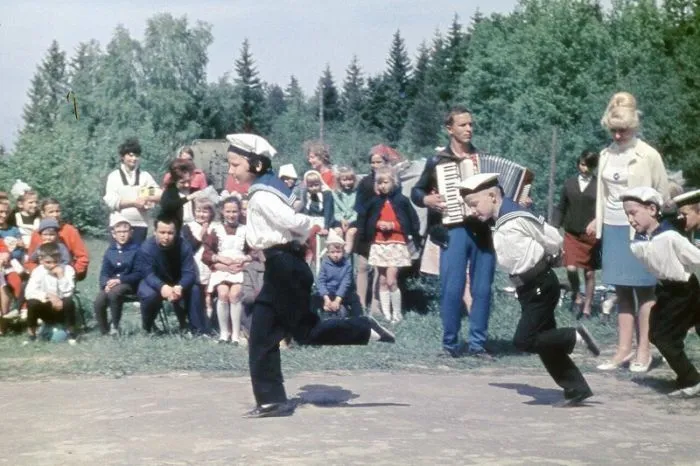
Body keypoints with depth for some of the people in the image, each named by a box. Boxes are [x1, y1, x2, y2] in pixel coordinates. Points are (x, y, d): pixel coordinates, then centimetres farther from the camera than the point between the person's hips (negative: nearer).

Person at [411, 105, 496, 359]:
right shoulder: (437, 161, 4)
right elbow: (416, 191, 8)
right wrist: (426, 199, -12)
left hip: (482, 231, 3)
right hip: (454, 231, -3)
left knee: (482, 289, 1)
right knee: (452, 289, -7)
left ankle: (477, 343, 9)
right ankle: (450, 343, 4)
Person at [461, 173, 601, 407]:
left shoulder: (515, 220, -19)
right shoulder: (503, 222, 9)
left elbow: (554, 240, -13)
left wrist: (543, 258, 2)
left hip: (540, 285, -10)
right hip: (530, 288, 10)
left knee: (524, 340, -13)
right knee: (544, 341, 11)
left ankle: (576, 336, -2)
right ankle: (577, 389, 17)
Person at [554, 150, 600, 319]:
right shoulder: (569, 184, 6)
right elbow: (561, 209, 12)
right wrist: (555, 229, 8)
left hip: (591, 235, -2)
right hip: (571, 233, 2)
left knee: (589, 273, 4)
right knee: (571, 268, -11)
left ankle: (587, 307, 16)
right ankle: (577, 296, 15)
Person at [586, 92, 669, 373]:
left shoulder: (649, 156, -7)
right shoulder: (605, 155, 7)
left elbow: (663, 196, -2)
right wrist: (598, 220, 6)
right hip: (612, 229, 5)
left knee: (643, 290, 1)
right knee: (622, 292, 8)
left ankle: (644, 351, 5)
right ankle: (624, 349, 11)